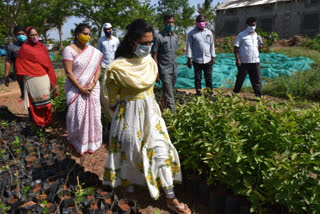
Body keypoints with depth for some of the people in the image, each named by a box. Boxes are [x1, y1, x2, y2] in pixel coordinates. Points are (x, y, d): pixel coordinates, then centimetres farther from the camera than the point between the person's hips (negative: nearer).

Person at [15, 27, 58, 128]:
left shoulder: (42, 47, 9)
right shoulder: (24, 48, -1)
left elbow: (48, 63, 11)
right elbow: (19, 64, 3)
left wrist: (51, 78, 9)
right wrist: (23, 78, -1)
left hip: (44, 78, 3)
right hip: (31, 79, -3)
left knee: (46, 100, 7)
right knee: (35, 101, 3)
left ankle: (47, 120, 21)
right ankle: (38, 122, 16)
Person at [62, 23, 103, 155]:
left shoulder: (94, 51, 7)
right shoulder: (69, 50, -6)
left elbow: (98, 69, 5)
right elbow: (68, 72, -11)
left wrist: (93, 84, -10)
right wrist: (80, 88, -15)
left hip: (92, 88, 4)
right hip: (76, 89, -4)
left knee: (93, 115, 7)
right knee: (77, 115, 0)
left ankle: (91, 142, 23)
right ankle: (76, 142, 20)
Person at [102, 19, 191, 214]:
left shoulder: (150, 62, -2)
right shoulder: (118, 68, -20)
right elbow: (113, 99, -8)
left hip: (151, 112, 5)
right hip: (129, 115, -5)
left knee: (161, 151, 4)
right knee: (130, 152, 14)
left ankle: (171, 198, 16)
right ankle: (127, 181, 45)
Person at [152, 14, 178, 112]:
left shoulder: (175, 36, 9)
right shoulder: (159, 37, -11)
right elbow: (154, 56, -10)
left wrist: (175, 67, 14)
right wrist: (157, 73, -12)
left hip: (174, 70, 6)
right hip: (165, 71, -6)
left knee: (170, 92, 15)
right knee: (169, 96, -5)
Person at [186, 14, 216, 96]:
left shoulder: (209, 32, 7)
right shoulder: (192, 33, -2)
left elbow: (212, 45, 12)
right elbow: (189, 46, -2)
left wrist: (213, 57, 8)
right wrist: (189, 59, -7)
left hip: (208, 60, 2)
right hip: (197, 60, -2)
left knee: (209, 78, 8)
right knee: (198, 78, 7)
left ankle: (210, 92, 20)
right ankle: (198, 93, 19)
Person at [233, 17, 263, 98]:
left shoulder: (256, 36, 14)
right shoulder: (241, 35, -3)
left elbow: (258, 47, 21)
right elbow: (235, 48, -6)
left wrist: (260, 42, 0)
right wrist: (237, 59, -15)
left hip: (255, 62, 4)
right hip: (243, 62, -4)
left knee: (257, 80, 1)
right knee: (240, 79, 7)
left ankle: (258, 96, 6)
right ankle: (235, 94, 24)